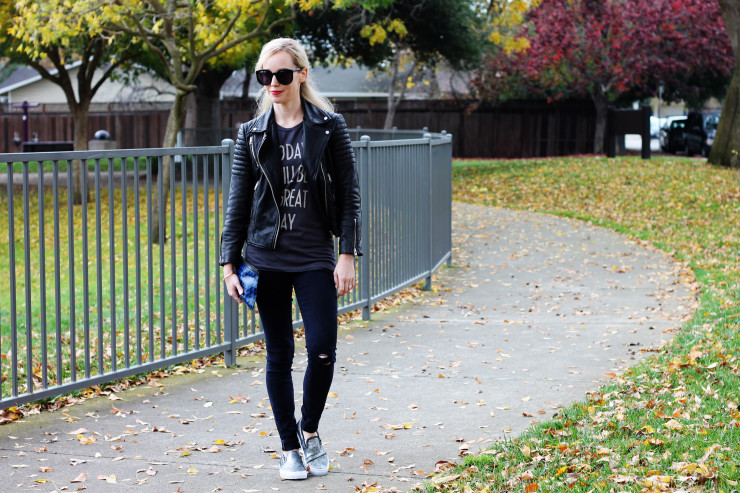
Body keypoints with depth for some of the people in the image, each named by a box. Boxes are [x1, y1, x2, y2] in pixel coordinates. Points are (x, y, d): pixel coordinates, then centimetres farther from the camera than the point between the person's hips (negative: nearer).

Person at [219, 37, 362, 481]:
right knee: (279, 355, 5)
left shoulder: (329, 127, 0)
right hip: (267, 257, 1)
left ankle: (310, 429, 18)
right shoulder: (252, 134, 5)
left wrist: (348, 255, -7)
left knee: (323, 350, -8)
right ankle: (290, 448, 17)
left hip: (316, 257, -1)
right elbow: (238, 202, 7)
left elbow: (348, 193, 0)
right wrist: (230, 264, 2)